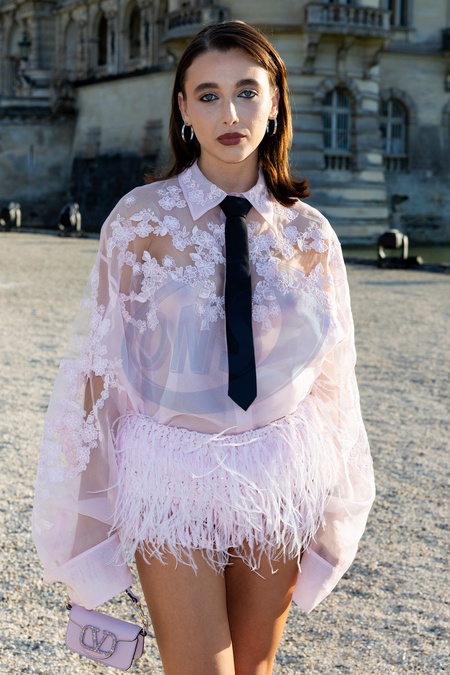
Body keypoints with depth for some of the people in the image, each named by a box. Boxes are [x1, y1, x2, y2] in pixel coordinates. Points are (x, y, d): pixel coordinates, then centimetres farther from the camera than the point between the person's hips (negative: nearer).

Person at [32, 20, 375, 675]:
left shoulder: (309, 235, 0)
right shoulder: (142, 218, -7)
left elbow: (328, 376, 7)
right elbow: (102, 363, -4)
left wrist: (324, 522, 9)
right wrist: (91, 512, -3)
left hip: (276, 481, 3)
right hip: (172, 472, -2)